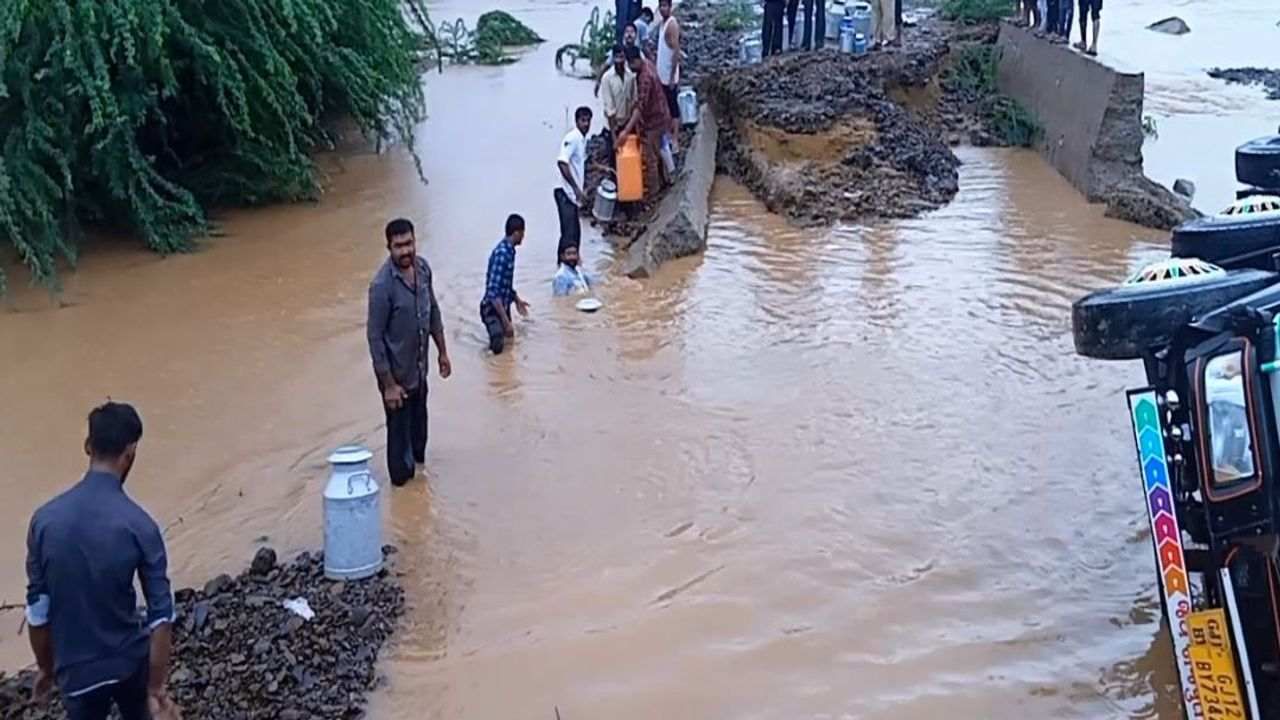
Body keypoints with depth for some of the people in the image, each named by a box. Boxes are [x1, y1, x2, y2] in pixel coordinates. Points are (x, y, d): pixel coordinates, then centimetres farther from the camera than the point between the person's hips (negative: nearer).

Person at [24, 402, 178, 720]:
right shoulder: (140, 525, -19)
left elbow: (38, 610, -5)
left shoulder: (45, 519, -13)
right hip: (131, 662, 0)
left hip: (76, 670, 1)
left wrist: (46, 668, 11)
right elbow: (161, 616, -18)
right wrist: (157, 689, -9)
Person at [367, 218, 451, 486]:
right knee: (400, 429, 8)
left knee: (419, 422, 24)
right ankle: (403, 482, 25)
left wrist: (442, 351, 14)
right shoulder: (382, 285, -26)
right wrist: (388, 384, -19)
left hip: (419, 369, 7)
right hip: (397, 373, -7)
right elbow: (375, 337, -21)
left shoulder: (422, 268, -4)